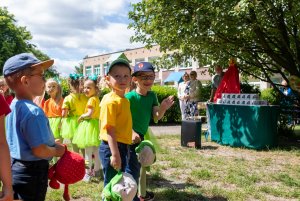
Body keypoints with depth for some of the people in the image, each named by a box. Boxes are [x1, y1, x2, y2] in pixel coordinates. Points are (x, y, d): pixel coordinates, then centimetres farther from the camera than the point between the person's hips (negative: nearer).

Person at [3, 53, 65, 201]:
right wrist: (57, 151, -10)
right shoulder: (34, 112, -27)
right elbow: (40, 151, -29)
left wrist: (51, 143, 9)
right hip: (33, 172, -9)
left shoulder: (12, 106, 3)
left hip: (14, 168, 9)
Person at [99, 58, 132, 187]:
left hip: (121, 146, 9)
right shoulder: (111, 101, -18)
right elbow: (110, 130, -22)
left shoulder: (124, 100, 8)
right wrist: (115, 154, -24)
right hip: (111, 147, -9)